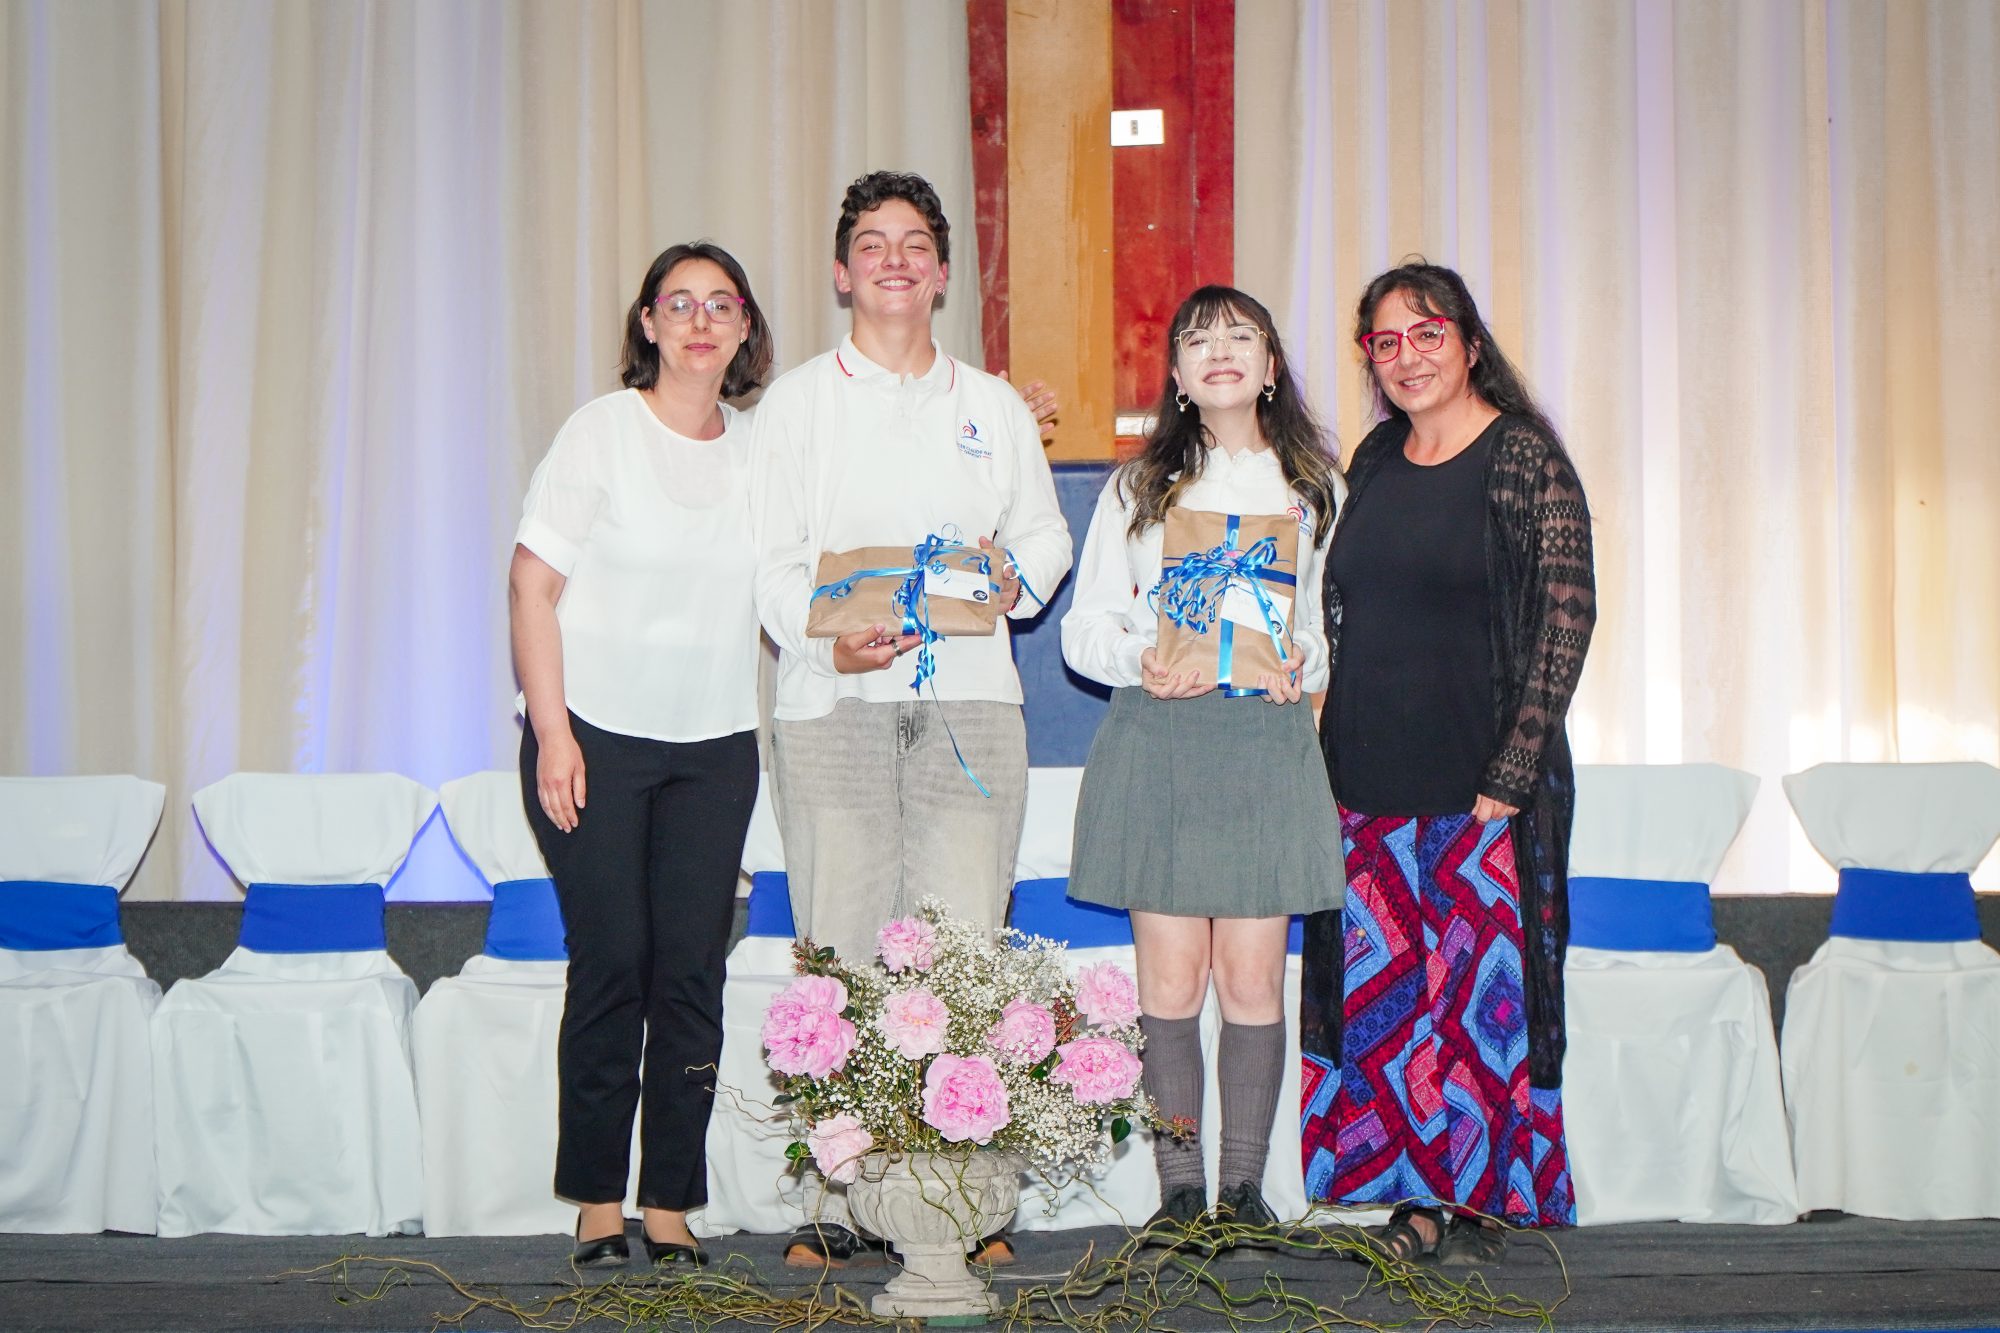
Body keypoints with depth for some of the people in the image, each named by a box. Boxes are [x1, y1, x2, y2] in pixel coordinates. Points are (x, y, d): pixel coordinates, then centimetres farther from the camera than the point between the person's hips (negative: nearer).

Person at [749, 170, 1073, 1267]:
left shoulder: (994, 406, 19)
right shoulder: (798, 401, 11)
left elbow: (1046, 533, 21)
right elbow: (766, 555, 3)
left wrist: (1017, 576, -3)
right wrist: (829, 636, -16)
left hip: (970, 701, 2)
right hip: (834, 699, -1)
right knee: (840, 954, -5)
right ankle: (834, 1198, 2)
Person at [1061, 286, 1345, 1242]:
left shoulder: (1314, 486, 13)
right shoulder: (1138, 485, 12)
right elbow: (1085, 624, 10)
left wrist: (1303, 670, -7)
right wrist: (1139, 663, -11)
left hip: (1269, 741, 0)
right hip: (1155, 742, 0)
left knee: (1253, 975, -1)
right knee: (1170, 977, -1)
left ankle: (1244, 1189, 9)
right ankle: (1180, 1188, 8)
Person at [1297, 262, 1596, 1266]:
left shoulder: (1523, 457, -6)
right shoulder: (1375, 462, 12)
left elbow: (1567, 616, -10)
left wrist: (1512, 769, -15)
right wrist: (1330, 754, 9)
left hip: (1481, 782, -5)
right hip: (1368, 781, 6)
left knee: (1480, 982, -1)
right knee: (1382, 985, 6)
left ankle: (1484, 1204, 10)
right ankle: (1416, 1198, 16)